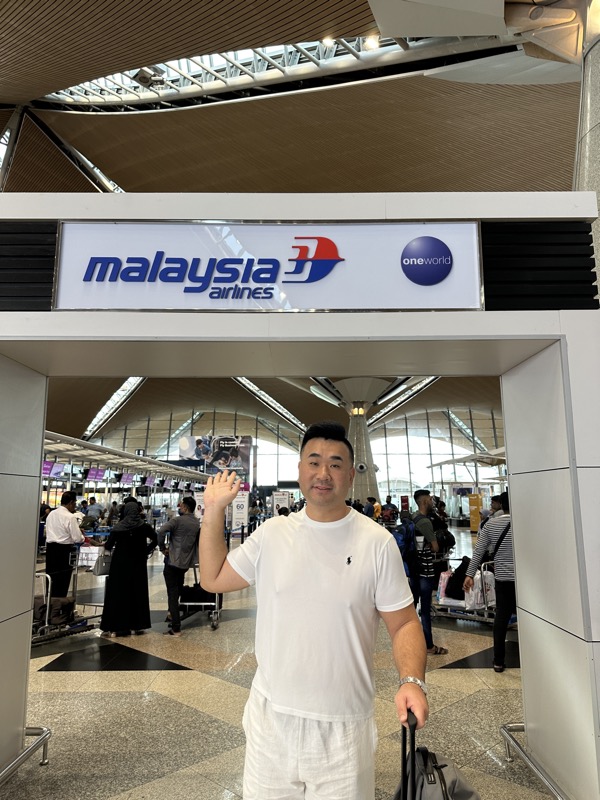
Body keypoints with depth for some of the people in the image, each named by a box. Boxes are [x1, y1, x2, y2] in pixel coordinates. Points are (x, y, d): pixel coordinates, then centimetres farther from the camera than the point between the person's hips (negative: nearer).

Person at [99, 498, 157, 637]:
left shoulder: (118, 527, -11)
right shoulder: (144, 526, -5)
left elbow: (108, 546, -7)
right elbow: (156, 540, -6)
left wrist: (105, 544, 15)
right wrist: (146, 551, 4)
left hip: (120, 564, -2)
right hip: (138, 564, 2)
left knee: (118, 593, 6)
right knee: (137, 592, 11)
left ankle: (117, 627, 7)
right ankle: (138, 625, 18)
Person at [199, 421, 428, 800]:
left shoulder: (377, 542, -11)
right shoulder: (272, 533, -2)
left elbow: (404, 623, -6)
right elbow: (213, 579, 5)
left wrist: (412, 680, -23)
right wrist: (214, 510, 0)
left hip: (343, 726, -3)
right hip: (270, 715, 3)